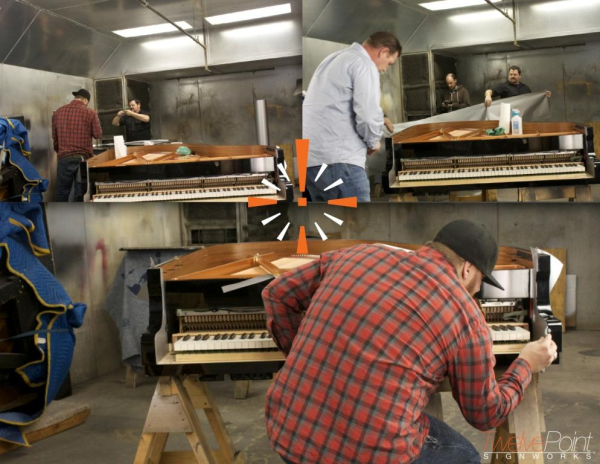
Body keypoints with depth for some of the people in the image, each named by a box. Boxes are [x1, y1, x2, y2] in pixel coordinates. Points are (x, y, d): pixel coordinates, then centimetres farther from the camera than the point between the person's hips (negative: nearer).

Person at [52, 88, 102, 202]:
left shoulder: (58, 112, 5)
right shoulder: (90, 113, -6)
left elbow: (54, 137, 12)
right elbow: (98, 134, -1)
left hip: (64, 158, 2)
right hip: (83, 158, -2)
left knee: (61, 193, 10)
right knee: (82, 193, 6)